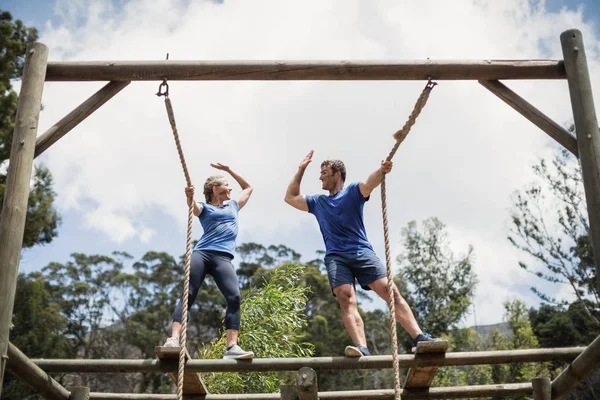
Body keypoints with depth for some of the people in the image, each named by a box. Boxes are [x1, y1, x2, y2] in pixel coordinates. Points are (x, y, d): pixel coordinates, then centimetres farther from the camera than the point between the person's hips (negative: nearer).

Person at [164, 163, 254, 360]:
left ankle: (232, 347, -23)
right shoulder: (205, 208, 17)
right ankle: (174, 339, -22)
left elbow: (249, 188, 47)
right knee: (188, 295, -15)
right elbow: (193, 207, -8)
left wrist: (229, 170, 39)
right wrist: (190, 196, -32)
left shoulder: (233, 206, 31)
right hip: (201, 253, -2)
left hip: (223, 257, 2)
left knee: (235, 298, -18)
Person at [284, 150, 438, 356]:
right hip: (335, 257, 2)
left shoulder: (353, 191, 12)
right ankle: (362, 348, -39)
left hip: (362, 252, -2)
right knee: (346, 300, -23)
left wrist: (381, 171, -33)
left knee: (391, 291, -15)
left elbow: (369, 183, -10)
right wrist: (301, 169, 27)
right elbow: (290, 197, 30)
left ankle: (420, 338, -19)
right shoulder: (317, 202, 25)